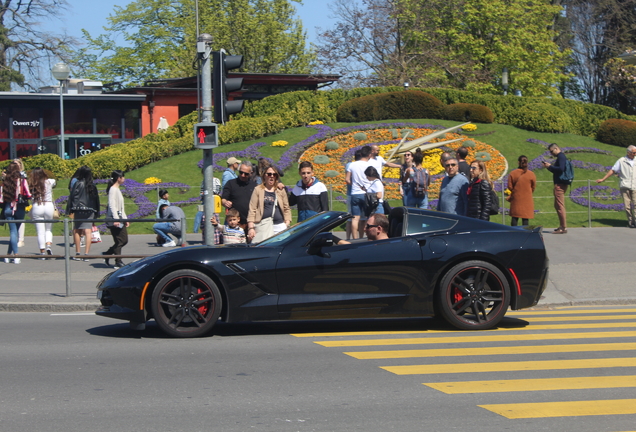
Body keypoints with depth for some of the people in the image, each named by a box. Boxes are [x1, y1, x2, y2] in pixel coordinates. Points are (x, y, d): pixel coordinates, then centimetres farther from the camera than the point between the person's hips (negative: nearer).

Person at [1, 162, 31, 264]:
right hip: (19, 208, -1)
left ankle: (15, 254, -3)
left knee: (13, 231, 5)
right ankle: (9, 254, 10)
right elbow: (28, 195, -10)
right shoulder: (22, 181, -7)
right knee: (15, 231, 10)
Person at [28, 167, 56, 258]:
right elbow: (54, 181, 21)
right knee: (48, 229, 17)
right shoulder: (49, 182, 0)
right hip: (49, 206, 1)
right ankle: (48, 245, -7)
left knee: (40, 232, 5)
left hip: (36, 207, -1)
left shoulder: (33, 185, -3)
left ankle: (42, 252, 6)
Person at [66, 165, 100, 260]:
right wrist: (96, 212, 19)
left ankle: (78, 253, 5)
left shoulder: (78, 184, -3)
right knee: (88, 232, -2)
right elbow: (96, 198, 13)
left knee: (76, 231, 6)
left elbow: (72, 197, -5)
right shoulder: (93, 185, 9)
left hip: (79, 210, -3)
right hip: (90, 211, 3)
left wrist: (70, 210, -2)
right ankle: (86, 254, -8)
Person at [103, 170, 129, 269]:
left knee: (124, 240, 9)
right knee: (119, 241, -5)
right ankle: (118, 262, 1)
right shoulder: (113, 189, -10)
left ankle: (106, 254, 18)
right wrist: (116, 219, -25)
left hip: (120, 220, 10)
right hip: (114, 220, -10)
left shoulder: (117, 189, 18)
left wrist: (125, 219, 22)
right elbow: (112, 205, -19)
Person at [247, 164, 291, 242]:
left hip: (279, 226, 2)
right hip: (262, 226, -2)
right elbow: (252, 210, 3)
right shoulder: (258, 190, 8)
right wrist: (251, 227, -6)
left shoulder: (281, 190, 16)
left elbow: (287, 209, 17)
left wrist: (287, 224, 4)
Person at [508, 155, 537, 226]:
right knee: (525, 218, 4)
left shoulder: (512, 173, -7)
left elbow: (510, 186, -3)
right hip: (527, 199, 0)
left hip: (516, 198, 0)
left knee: (514, 217, 6)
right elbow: (533, 187, 2)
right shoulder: (531, 174, -6)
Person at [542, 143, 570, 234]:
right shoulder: (560, 157, 20)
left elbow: (561, 169, -24)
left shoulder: (561, 156, -11)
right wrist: (549, 166, 11)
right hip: (559, 184, 11)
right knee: (557, 206, 16)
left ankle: (564, 228, -9)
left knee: (560, 206, -10)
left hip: (560, 184, -11)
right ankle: (562, 226, 20)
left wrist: (550, 166, -14)